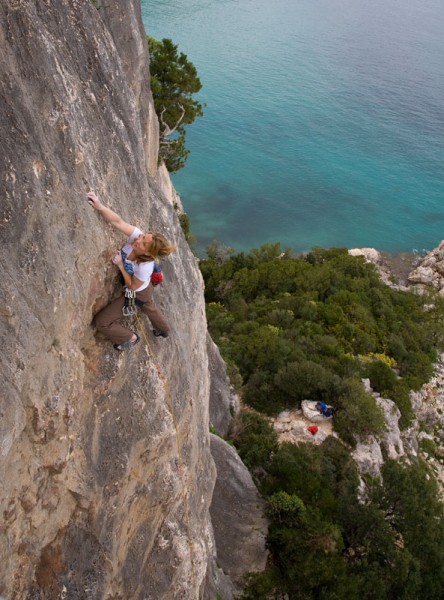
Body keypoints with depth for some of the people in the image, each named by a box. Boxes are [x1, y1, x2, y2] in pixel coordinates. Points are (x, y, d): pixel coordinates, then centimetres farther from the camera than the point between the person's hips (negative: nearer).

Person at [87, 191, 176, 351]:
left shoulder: (145, 267, -44)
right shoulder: (136, 235, -33)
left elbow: (133, 286, -28)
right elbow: (117, 221, -40)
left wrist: (120, 266, -31)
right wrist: (99, 206, -54)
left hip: (137, 294, -7)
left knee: (101, 322, -2)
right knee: (149, 308, 38)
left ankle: (130, 338, 21)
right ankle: (164, 330, 68)